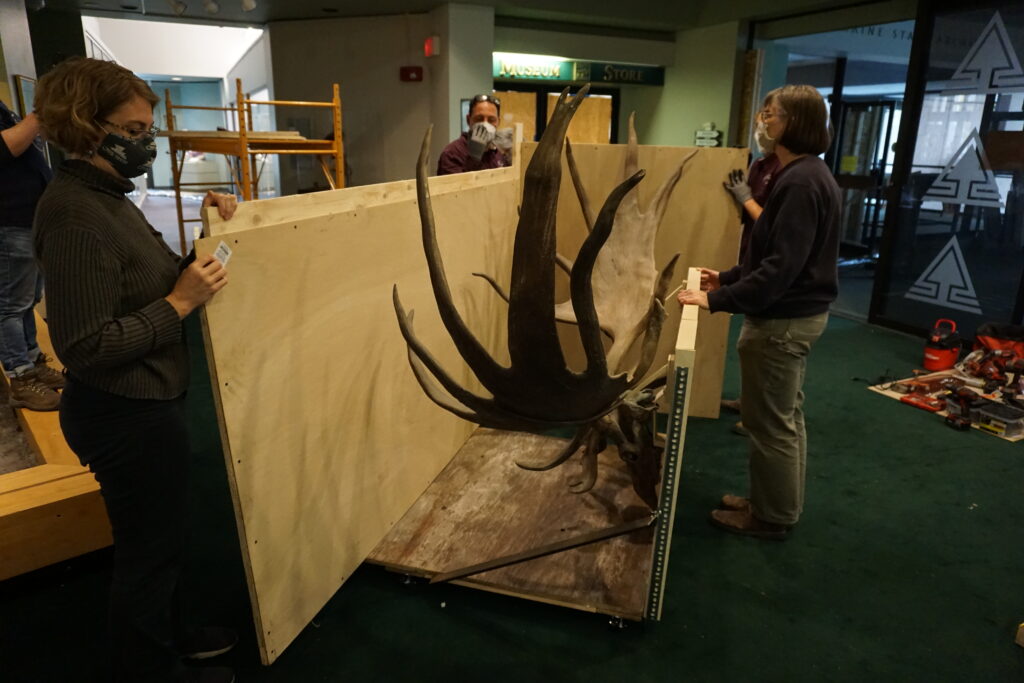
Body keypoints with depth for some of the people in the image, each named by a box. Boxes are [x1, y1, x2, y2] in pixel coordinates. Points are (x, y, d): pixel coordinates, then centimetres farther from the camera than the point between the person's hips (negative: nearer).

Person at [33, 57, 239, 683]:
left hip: (145, 405, 9)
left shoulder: (106, 196, 6)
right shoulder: (75, 216, -23)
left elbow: (149, 282, 11)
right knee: (150, 547, 11)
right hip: (128, 416, -9)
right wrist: (181, 302, -23)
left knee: (161, 536, 25)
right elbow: (87, 346, -25)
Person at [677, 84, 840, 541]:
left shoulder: (801, 182, -22)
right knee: (786, 415, 20)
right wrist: (729, 277, 12)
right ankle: (781, 504, 36)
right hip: (796, 313, 11)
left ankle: (772, 517, 19)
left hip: (782, 319, -11)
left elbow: (781, 266, -28)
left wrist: (719, 301, -27)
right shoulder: (807, 175, 11)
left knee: (770, 421, 3)